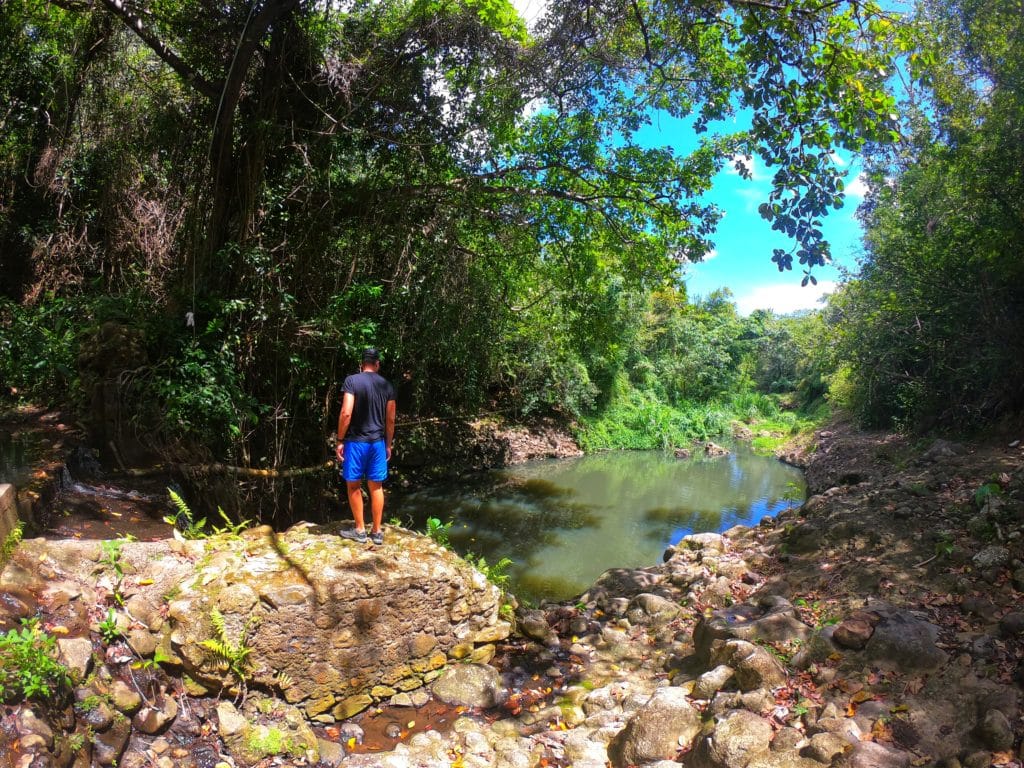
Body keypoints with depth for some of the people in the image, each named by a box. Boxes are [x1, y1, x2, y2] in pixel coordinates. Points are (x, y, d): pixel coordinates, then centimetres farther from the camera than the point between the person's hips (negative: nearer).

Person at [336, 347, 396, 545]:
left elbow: (346, 413, -17)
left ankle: (360, 530, 17)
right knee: (376, 486, 11)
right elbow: (390, 420, 7)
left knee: (353, 485, 10)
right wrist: (388, 445, 17)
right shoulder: (387, 385, 4)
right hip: (378, 442, 4)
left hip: (355, 441, -4)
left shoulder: (352, 381, -8)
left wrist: (340, 441, -8)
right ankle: (377, 531, 17)